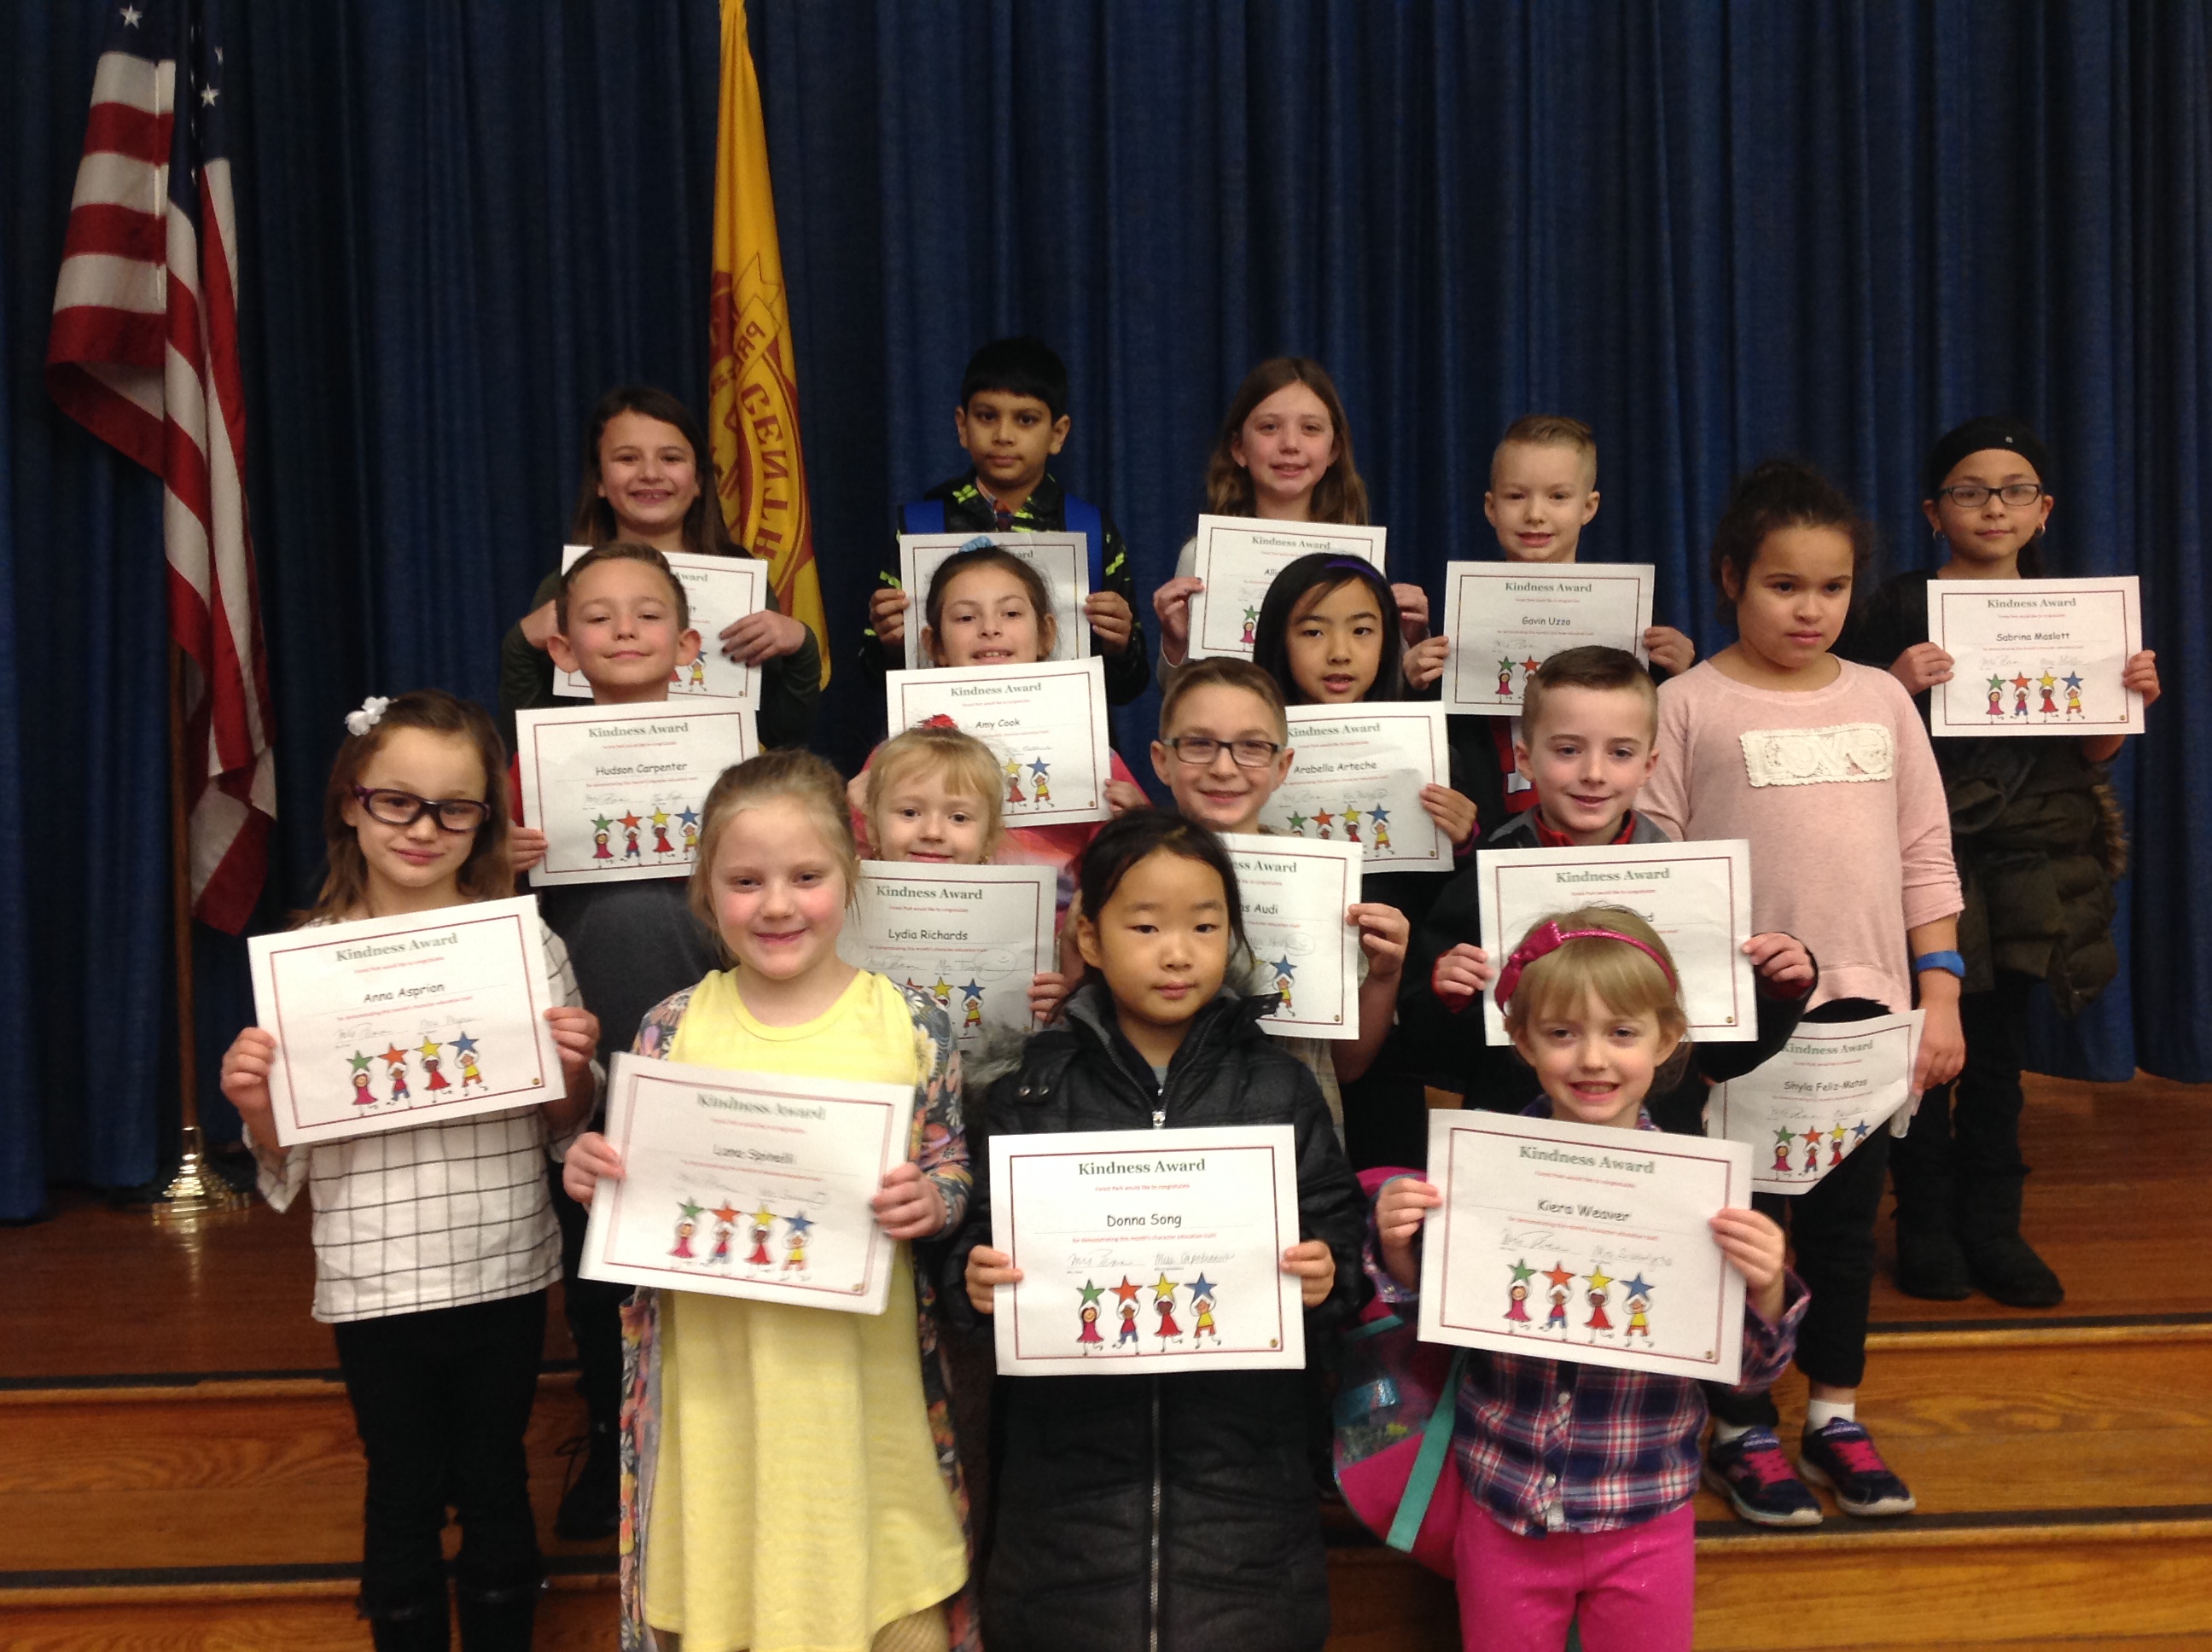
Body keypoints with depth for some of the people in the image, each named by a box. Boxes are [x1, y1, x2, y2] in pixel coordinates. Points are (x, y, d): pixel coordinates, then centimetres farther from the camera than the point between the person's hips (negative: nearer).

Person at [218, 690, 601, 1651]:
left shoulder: (528, 947, -4)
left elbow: (561, 1132, 4)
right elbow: (287, 1162, 3)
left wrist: (572, 1070, -15)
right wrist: (253, 1105, -16)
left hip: (504, 1276, 0)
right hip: (373, 1285, 0)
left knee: (496, 1491, 15)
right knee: (402, 1500, 15)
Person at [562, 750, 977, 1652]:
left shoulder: (911, 1023, -5)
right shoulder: (672, 1028, -1)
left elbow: (954, 1174, 1)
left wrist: (929, 1201, -20)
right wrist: (591, 1176, -14)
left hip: (862, 1376, -1)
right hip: (714, 1377, 1)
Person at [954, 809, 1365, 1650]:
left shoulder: (1280, 1089, 3)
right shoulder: (1038, 1091, 2)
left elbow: (1338, 1236, 4)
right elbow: (982, 1231, 5)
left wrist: (1328, 1277, -16)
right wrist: (977, 1276, -16)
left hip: (1238, 1456, 0)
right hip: (1073, 1450, 0)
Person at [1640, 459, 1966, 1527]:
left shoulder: (1882, 699, 8)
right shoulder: (1691, 705, -4)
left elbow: (1927, 860, 10)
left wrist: (1939, 995, 4)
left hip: (1864, 1004, 4)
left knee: (1846, 1217, 13)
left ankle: (1835, 1413, 29)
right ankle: (1743, 1430, 21)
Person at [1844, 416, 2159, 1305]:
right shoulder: (1902, 606, -2)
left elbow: (2089, 754, 14)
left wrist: (2130, 700, -4)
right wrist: (1896, 686, -23)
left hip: (2030, 857, 4)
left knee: (1997, 1042, 10)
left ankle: (1991, 1226, 19)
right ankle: (1925, 1224, 14)